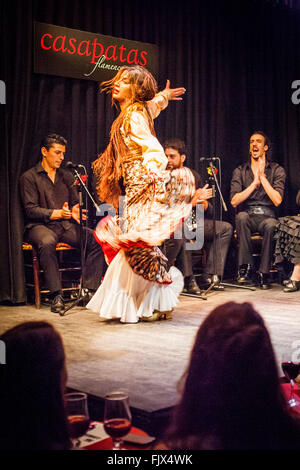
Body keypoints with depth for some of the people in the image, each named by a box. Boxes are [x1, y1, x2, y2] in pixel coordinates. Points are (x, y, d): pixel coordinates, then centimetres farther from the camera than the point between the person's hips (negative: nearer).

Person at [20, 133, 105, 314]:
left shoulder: (67, 176, 20)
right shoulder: (29, 177, 3)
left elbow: (75, 202, 18)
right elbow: (31, 209, -6)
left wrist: (75, 211, -9)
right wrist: (57, 213, -20)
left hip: (66, 225, 5)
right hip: (39, 226, -5)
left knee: (96, 239, -21)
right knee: (47, 243, -40)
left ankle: (89, 290, -20)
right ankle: (56, 295, -33)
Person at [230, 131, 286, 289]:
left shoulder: (277, 170, 7)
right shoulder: (240, 171, 10)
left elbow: (277, 200, -8)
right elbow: (234, 201, -4)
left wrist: (262, 177, -9)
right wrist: (255, 183, -9)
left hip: (267, 216, -1)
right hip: (247, 216, 1)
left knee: (270, 225, -37)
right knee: (241, 217, -35)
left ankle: (263, 273, -25)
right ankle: (246, 267, -27)